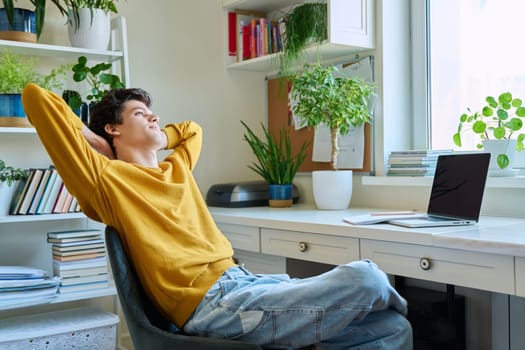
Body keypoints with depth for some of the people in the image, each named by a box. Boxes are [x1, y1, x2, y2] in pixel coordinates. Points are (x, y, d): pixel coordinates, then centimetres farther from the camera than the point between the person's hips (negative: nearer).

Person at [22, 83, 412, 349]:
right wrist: (90, 137, 8)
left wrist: (155, 139, 29)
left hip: (245, 281, 9)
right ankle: (387, 299, 18)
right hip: (213, 304, -9)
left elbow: (192, 128, 46)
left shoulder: (176, 167, 24)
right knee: (363, 277, -16)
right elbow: (36, 97, -5)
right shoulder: (107, 178, 1)